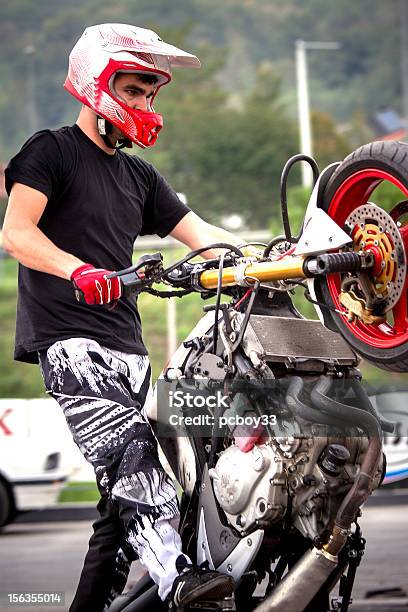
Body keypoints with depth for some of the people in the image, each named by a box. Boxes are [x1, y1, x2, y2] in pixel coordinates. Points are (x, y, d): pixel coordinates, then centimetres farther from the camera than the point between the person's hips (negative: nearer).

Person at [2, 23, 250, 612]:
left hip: (125, 345, 8)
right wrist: (78, 270, -29)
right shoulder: (52, 150, 2)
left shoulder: (139, 176, 25)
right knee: (131, 452, -27)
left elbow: (200, 234, 19)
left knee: (125, 489, 2)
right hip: (64, 337, -8)